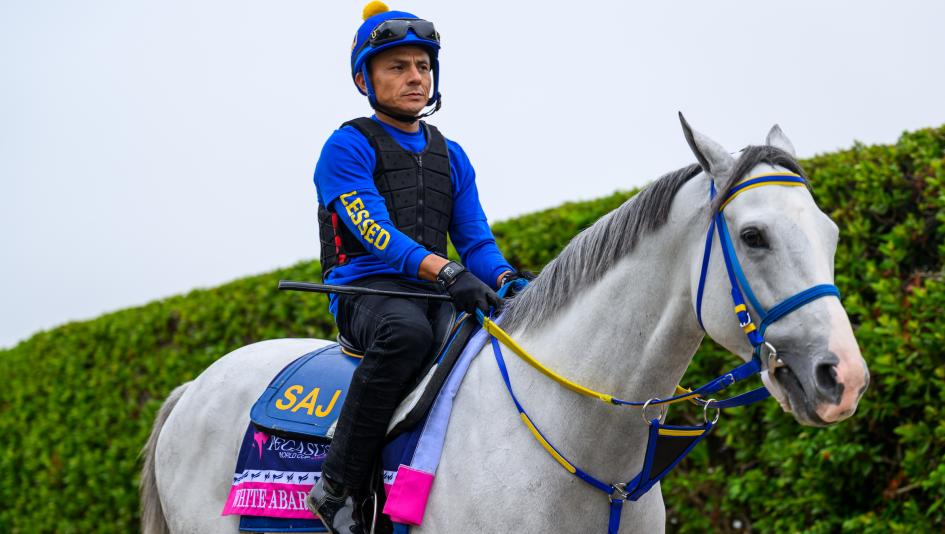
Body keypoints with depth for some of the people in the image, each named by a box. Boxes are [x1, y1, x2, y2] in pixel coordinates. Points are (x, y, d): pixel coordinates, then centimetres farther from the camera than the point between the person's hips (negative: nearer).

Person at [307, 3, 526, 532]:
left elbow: (476, 240, 15)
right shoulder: (349, 147, 0)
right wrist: (446, 271, -29)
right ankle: (337, 488, -34)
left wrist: (507, 280, -10)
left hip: (435, 296, 6)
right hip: (365, 291, -6)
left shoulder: (451, 156, 20)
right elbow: (374, 232, -14)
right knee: (406, 329, -41)